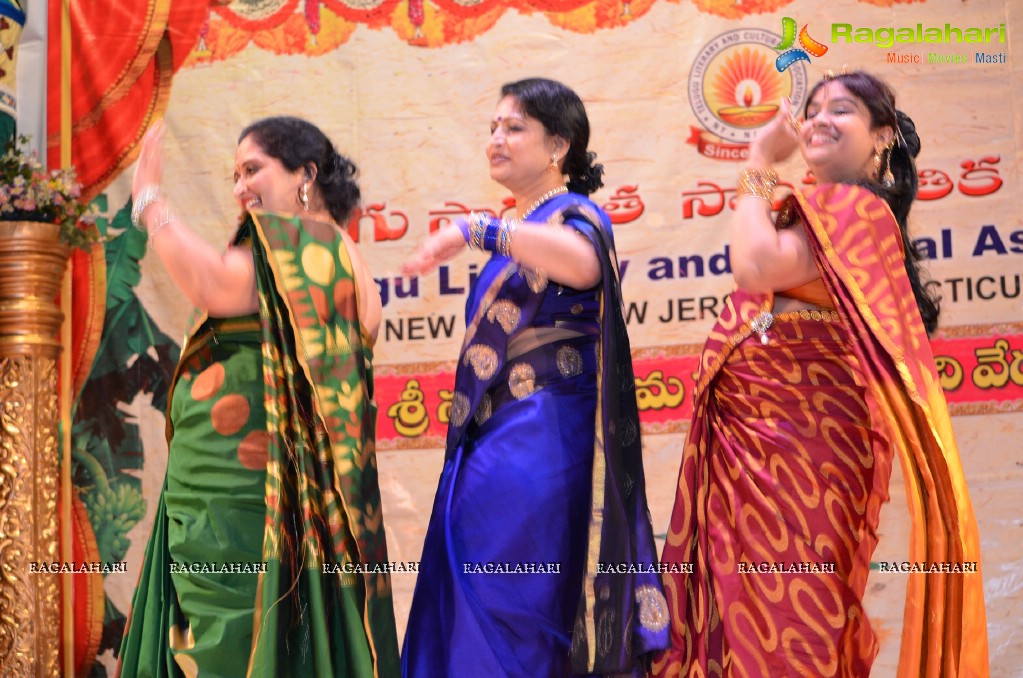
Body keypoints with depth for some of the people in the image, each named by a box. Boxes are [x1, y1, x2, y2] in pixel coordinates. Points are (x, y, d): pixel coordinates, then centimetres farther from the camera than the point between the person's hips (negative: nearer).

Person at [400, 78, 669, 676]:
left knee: (512, 613, -8)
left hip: (539, 443, -9)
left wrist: (477, 231, -37)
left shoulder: (574, 213, -6)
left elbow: (583, 261, -32)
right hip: (498, 441, 9)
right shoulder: (522, 232, 20)